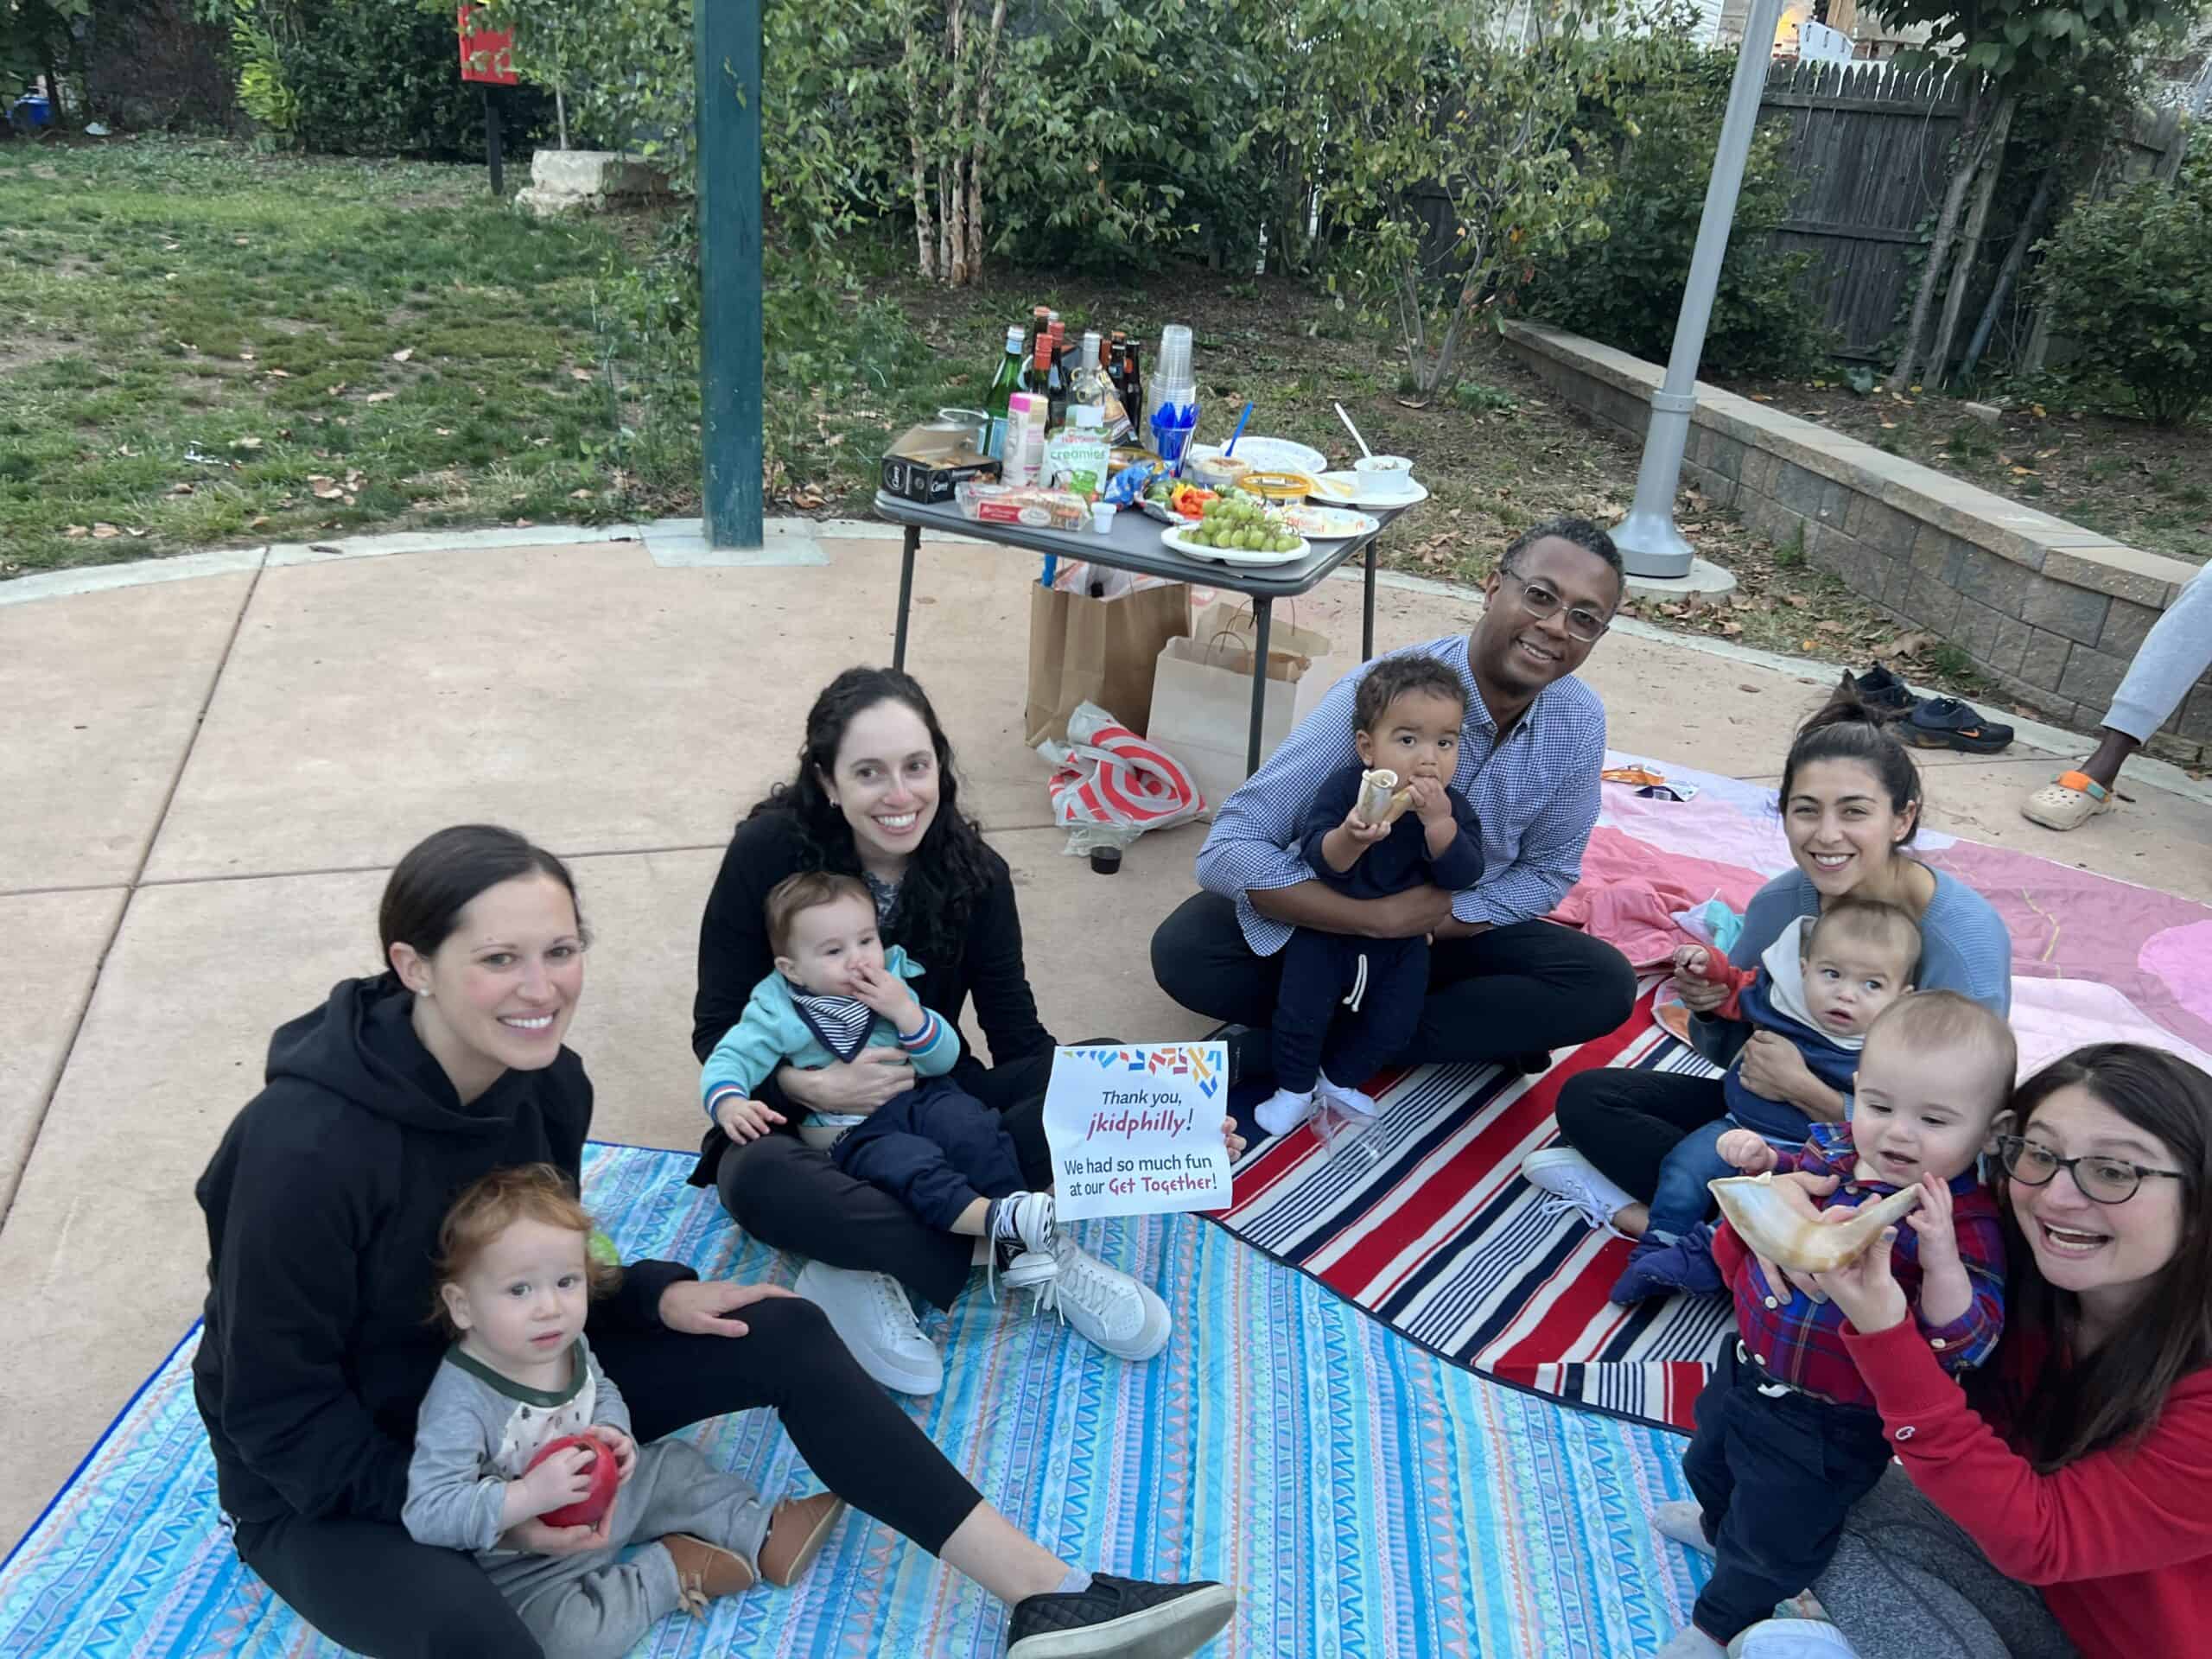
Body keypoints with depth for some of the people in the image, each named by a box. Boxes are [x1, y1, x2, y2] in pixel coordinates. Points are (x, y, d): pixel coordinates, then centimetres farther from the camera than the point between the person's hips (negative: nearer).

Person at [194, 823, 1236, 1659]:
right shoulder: (307, 1148, -32)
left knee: (786, 1338, -7)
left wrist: (656, 1295, -11)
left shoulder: (543, 1081, -11)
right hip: (327, 1482, -6)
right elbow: (277, 1409, -22)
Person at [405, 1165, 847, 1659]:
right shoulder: (459, 1402, -33)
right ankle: (667, 1571, -6)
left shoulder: (566, 1342, -10)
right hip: (528, 1558, -7)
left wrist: (614, 1435, -11)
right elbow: (428, 1513, -35)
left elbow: (603, 1390, 10)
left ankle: (764, 1538, 22)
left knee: (674, 1465, 11)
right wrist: (531, 1496, -42)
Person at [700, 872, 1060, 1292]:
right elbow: (729, 1060, -9)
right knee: (909, 1164, -34)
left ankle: (1016, 1243, -26)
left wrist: (906, 1013, -18)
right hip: (851, 1132, -3)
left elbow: (944, 1060, 0)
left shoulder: (893, 983, 2)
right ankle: (995, 1219, -45)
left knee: (975, 1129, -25)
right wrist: (729, 1103, -32)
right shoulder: (779, 1015, -5)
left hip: (918, 1099, 3)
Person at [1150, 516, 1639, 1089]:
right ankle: (1474, 1032, -18)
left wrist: (1441, 920, -20)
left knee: (1606, 985, -20)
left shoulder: (1581, 721, -15)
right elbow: (1227, 850, -32)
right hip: (1333, 919, -3)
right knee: (1182, 951, -28)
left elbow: (1549, 870, -2)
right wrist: (1377, 917, -38)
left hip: (1456, 929, 4)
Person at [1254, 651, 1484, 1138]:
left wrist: (1439, 822, -39)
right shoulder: (1345, 787, -23)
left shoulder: (1453, 809, -14)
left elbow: (1463, 875, -24)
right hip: (1325, 928, -2)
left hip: (1402, 940, 3)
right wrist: (1350, 838, -52)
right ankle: (1294, 1088, 19)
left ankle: (1341, 1079, 29)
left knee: (1392, 1024, 2)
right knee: (1302, 1008, -8)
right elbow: (1316, 858, -30)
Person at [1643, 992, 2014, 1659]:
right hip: (1749, 1367, 7)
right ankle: (1717, 1524, 69)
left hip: (1826, 1426, -7)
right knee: (1710, 1462, 36)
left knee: (1773, 1536, 19)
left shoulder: (1968, 1222, -28)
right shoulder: (1829, 1145, -11)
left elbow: (1964, 1344, -31)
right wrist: (1759, 1163, -10)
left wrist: (1940, 1258, -47)